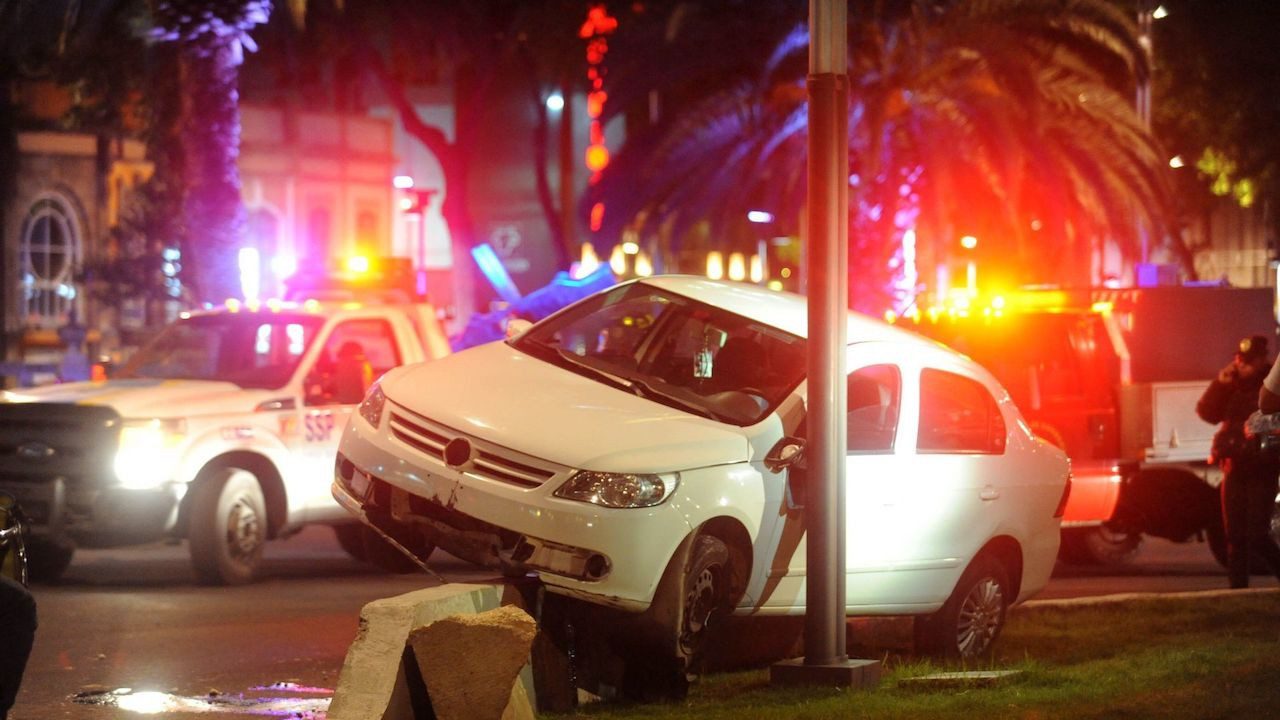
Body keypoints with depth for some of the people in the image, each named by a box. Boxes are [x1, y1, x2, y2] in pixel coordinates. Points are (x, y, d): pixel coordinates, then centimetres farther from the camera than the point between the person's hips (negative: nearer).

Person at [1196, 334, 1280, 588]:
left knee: (1257, 536, -12)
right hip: (1234, 469, 5)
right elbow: (1207, 412, 1)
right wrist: (1221, 383, -8)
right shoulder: (1232, 387, 11)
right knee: (1235, 537, 5)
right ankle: (1237, 588, 9)